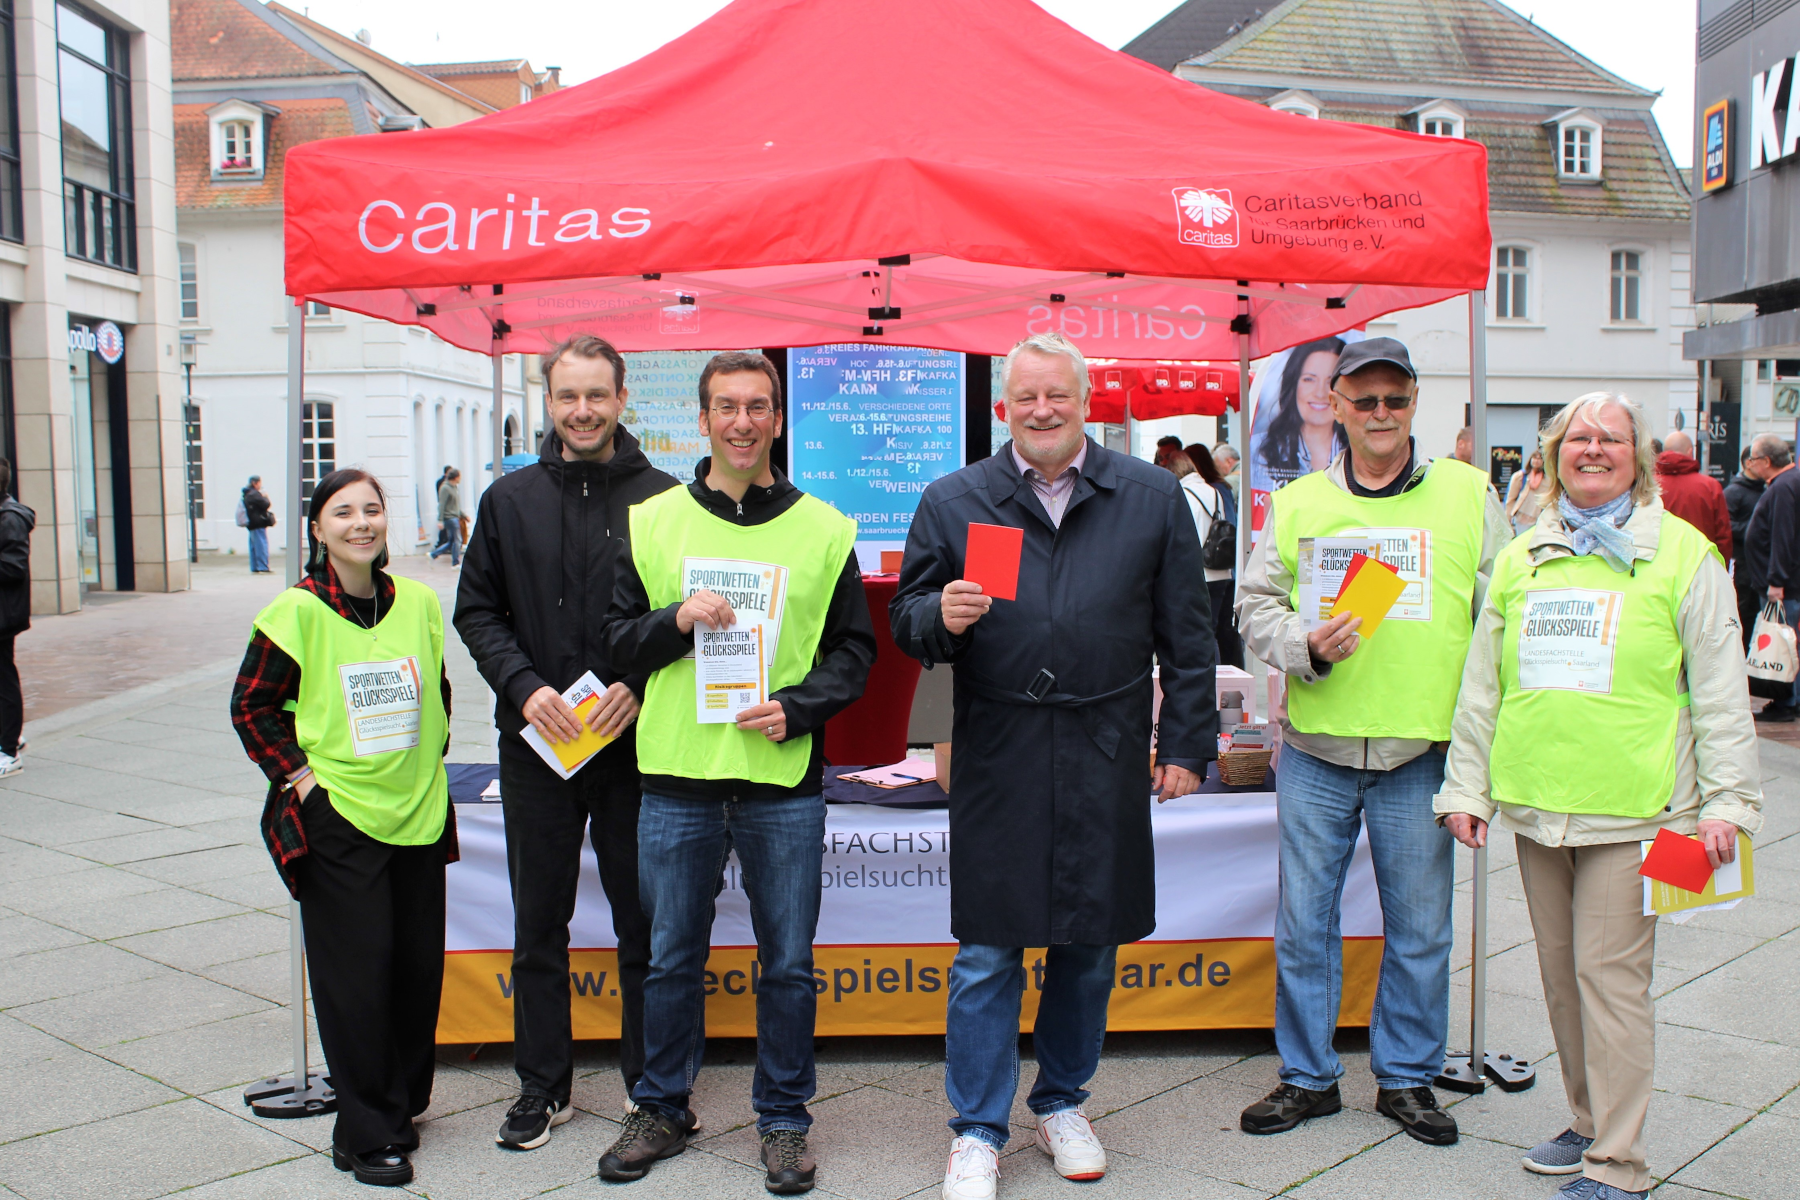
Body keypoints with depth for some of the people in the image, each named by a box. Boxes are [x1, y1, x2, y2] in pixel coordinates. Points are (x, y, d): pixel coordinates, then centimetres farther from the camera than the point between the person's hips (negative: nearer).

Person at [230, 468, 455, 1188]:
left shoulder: (419, 602, 5)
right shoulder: (298, 611, -7)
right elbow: (251, 708, -1)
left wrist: (428, 764, 12)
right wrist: (299, 778, -8)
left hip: (419, 812, 4)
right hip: (338, 816, -4)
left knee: (419, 963, 10)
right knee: (355, 972, 0)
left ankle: (403, 1102, 30)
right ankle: (366, 1134, 13)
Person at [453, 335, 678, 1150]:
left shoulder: (661, 499, -2)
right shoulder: (510, 500, 7)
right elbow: (476, 609, 7)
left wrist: (640, 684, -13)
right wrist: (523, 685, -8)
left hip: (634, 740, -2)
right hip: (535, 744, 3)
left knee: (645, 919, 7)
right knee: (538, 923, 12)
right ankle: (542, 1086, 26)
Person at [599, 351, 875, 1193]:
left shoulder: (822, 529, 4)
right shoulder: (652, 521, 6)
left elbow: (854, 649, 5)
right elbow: (615, 642, 6)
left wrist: (797, 705, -11)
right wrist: (676, 619, -12)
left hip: (785, 782, 0)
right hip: (676, 777, 1)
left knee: (788, 962, 8)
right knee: (670, 957, 12)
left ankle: (783, 1118, 25)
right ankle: (662, 1108, 30)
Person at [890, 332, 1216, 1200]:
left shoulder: (1152, 498, 6)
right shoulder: (951, 501, 5)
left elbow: (1186, 635, 8)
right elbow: (907, 620, 8)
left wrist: (1187, 745, 5)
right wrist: (942, 618, -15)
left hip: (1107, 760, 1)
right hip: (996, 761, -1)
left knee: (1090, 946, 12)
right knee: (986, 953, 2)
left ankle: (1062, 1104, 32)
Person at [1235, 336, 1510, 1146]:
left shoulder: (1468, 494, 4)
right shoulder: (1296, 504, 6)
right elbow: (1256, 605, 5)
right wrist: (1308, 646, -15)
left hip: (1421, 752, 0)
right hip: (1316, 750, 1)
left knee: (1419, 927, 10)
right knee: (1303, 920, 8)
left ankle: (1406, 1077, 28)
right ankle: (1307, 1076, 24)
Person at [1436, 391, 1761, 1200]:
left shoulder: (1683, 554, 1)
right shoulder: (1520, 558, 12)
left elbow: (1719, 692, -1)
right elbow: (1482, 685, 14)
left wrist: (1727, 799, -6)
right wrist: (1467, 785, 10)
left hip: (1631, 809, -5)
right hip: (1535, 802, 5)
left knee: (1611, 973, -4)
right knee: (1560, 970, 12)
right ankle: (1590, 1122, 29)